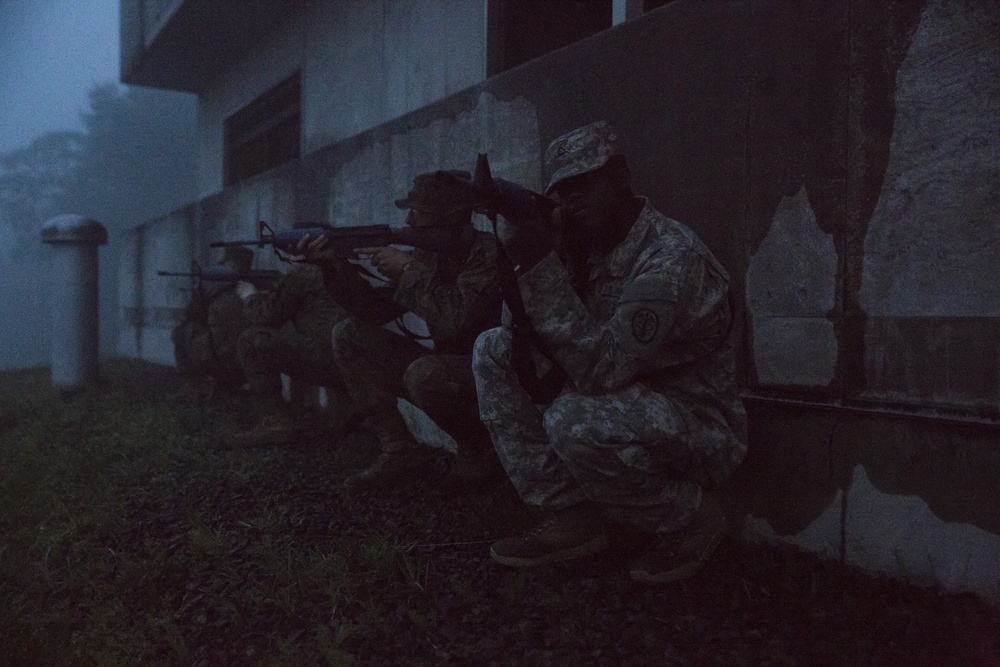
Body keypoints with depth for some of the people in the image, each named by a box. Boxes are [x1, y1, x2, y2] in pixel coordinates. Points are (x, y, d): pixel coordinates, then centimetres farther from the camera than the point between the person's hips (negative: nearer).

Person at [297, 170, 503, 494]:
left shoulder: (487, 253, -19)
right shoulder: (427, 253, 4)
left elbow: (455, 322, -34)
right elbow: (376, 309, 2)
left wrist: (407, 269, -24)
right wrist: (334, 265, -11)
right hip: (445, 369, 8)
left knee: (424, 373, -38)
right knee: (349, 334, -1)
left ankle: (481, 447, -6)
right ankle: (397, 450, -2)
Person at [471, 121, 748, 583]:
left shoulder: (672, 258, -24)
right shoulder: (588, 247, 2)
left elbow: (598, 369, -32)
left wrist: (542, 267, -31)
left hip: (696, 429, -8)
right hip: (621, 403, 8)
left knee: (573, 422, -37)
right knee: (494, 350, -2)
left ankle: (690, 517, -6)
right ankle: (570, 516, -1)